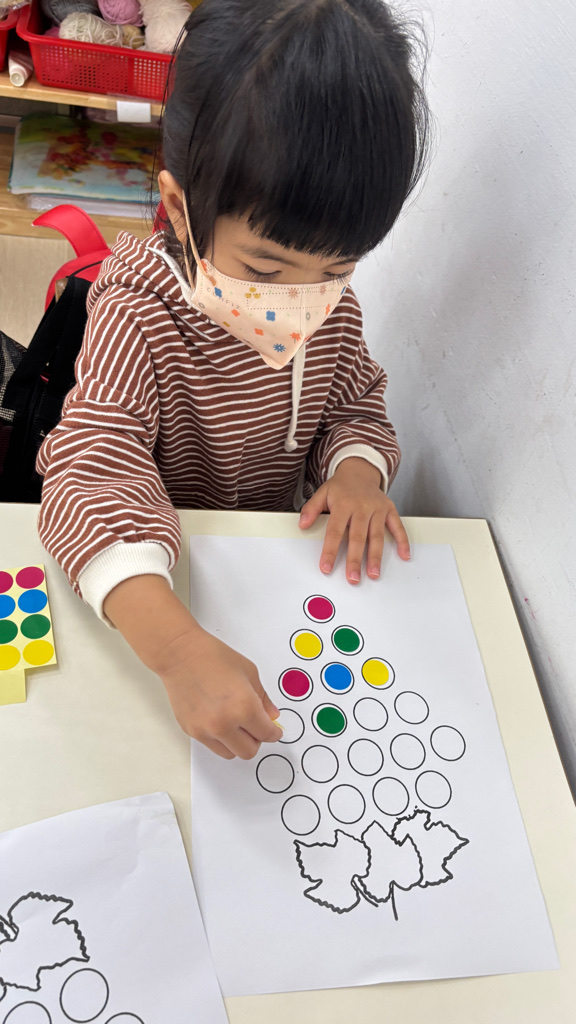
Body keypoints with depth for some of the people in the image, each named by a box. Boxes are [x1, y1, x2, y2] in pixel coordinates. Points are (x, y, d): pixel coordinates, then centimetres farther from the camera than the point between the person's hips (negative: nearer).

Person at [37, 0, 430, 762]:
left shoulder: (333, 306, -10)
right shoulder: (138, 315, -28)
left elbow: (356, 403, 6)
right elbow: (96, 477, -38)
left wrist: (358, 470, -19)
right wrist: (180, 650, -52)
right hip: (156, 554, -2)